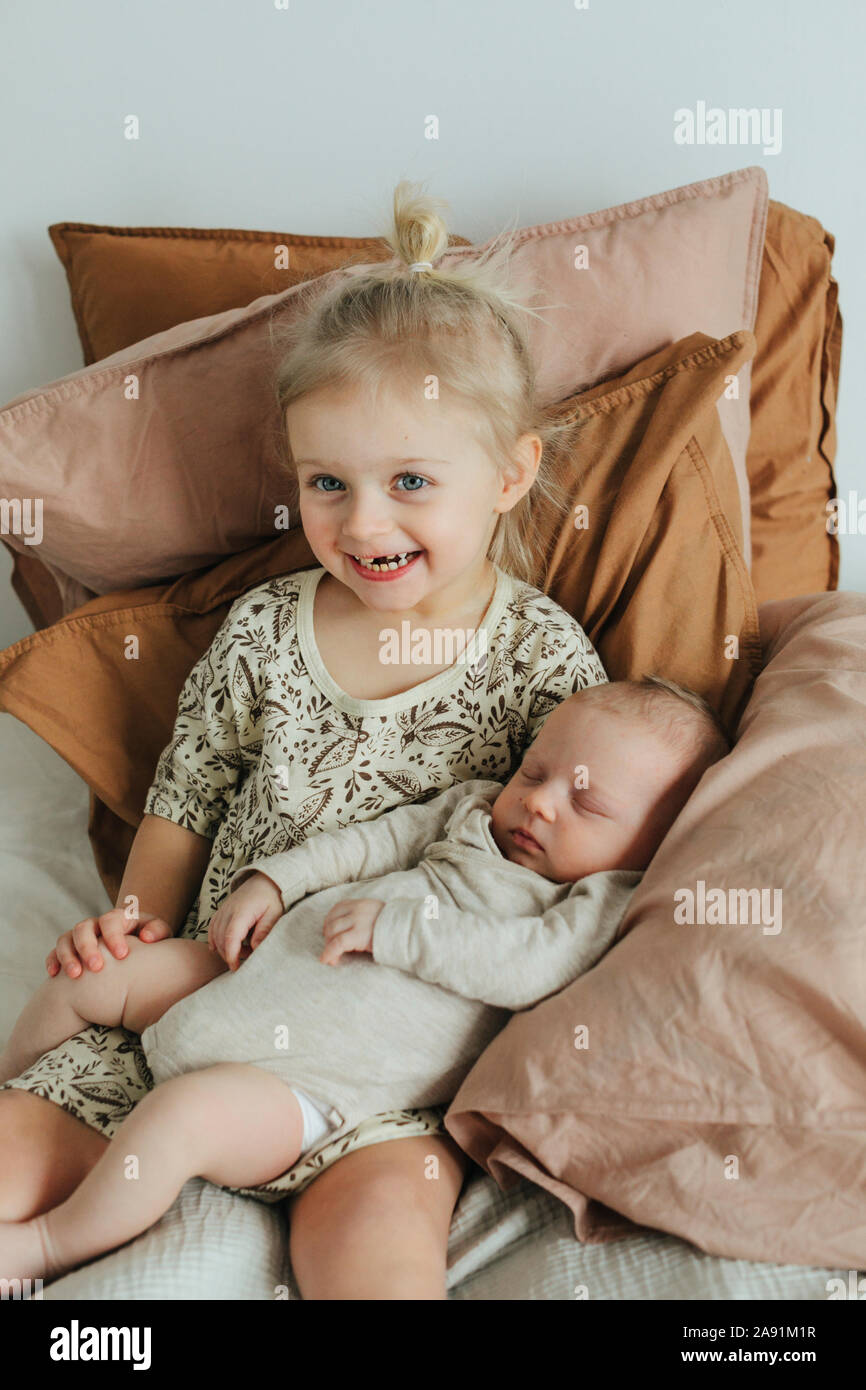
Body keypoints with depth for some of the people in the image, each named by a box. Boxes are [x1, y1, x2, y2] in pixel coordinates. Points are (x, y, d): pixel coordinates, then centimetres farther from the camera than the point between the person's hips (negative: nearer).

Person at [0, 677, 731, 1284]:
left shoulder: (607, 904, -7)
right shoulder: (475, 807, 13)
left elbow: (527, 967, -22)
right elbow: (375, 841, 15)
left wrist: (393, 924, -22)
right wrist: (273, 878, 3)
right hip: (260, 974, 8)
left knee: (184, 1113, -32)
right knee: (92, 970, 9)